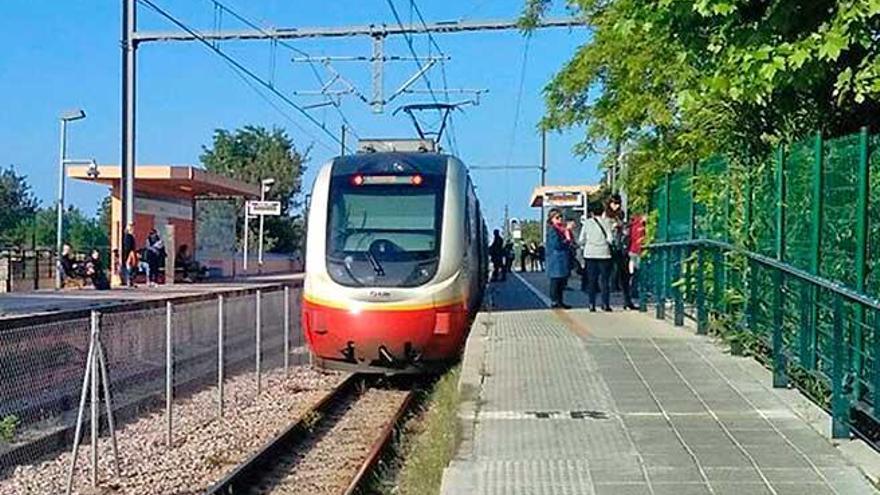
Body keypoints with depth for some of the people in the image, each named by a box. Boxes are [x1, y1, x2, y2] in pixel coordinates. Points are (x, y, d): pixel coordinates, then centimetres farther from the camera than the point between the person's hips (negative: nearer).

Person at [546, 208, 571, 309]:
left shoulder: (562, 228, 17)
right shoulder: (552, 229, -10)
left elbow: (569, 241, 21)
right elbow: (556, 244, -18)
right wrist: (567, 241, -9)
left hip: (564, 259, 9)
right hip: (556, 259, -9)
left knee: (562, 281, 10)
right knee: (556, 281, -5)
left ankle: (560, 301, 15)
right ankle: (554, 301, -2)